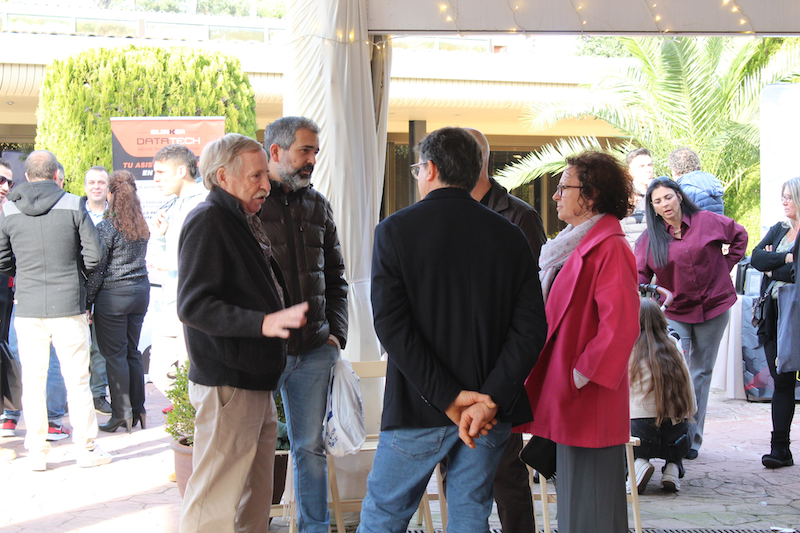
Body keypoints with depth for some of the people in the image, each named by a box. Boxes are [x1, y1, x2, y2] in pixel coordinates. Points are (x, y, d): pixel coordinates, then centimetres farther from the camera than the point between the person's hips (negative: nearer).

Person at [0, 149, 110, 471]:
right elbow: (94, 253, -5)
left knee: (33, 380, 9)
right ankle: (86, 449, 12)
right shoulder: (72, 205, -6)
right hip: (68, 305, -1)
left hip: (27, 307, 2)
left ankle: (36, 451, 12)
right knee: (77, 379, 6)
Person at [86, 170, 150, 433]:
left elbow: (97, 270, -12)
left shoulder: (107, 227, -12)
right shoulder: (142, 226, 7)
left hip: (114, 295, -7)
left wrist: (86, 302, -6)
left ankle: (122, 414, 1)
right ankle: (138, 410, 16)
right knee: (132, 352, 13)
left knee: (114, 355, 0)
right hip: (141, 290, 7)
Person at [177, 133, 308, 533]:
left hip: (255, 379, 10)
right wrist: (263, 323, -30)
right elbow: (193, 306, -23)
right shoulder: (207, 221, -14)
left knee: (256, 496, 16)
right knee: (214, 500, -6)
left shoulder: (244, 221, 17)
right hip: (227, 383, -10)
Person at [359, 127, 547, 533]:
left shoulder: (395, 230, -5)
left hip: (417, 408, -3)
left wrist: (450, 398, -14)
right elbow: (531, 328, -4)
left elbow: (391, 324, -13)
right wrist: (489, 399, -11)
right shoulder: (509, 236, 4)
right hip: (491, 413, 3)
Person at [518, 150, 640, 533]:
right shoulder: (575, 244, 16)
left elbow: (621, 323, -23)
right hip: (569, 400, 10)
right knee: (573, 502, 16)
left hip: (590, 401, -10)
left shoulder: (609, 248, -15)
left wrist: (581, 375, -19)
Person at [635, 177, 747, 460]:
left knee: (701, 372, 7)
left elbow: (739, 236, 11)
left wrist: (724, 266, 4)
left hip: (713, 308, 0)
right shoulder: (650, 239, -1)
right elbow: (640, 273, -5)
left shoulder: (707, 222, -4)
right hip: (674, 312, 0)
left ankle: (693, 438, 14)